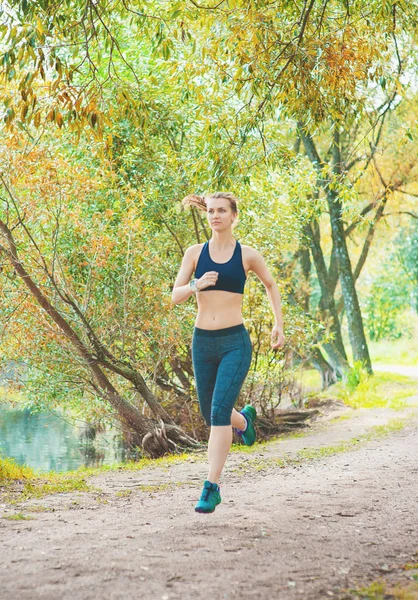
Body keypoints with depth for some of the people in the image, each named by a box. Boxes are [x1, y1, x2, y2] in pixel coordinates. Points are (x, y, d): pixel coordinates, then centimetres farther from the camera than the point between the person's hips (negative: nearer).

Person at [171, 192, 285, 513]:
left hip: (235, 343, -3)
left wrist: (279, 324, 14)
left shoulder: (248, 255, 0)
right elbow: (175, 296, 0)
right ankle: (245, 419, 51)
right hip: (203, 342, 3)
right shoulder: (195, 252, 3)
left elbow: (271, 285, 17)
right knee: (210, 414, 16)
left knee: (219, 412, -17)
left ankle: (212, 487, -10)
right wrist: (197, 285, -20)